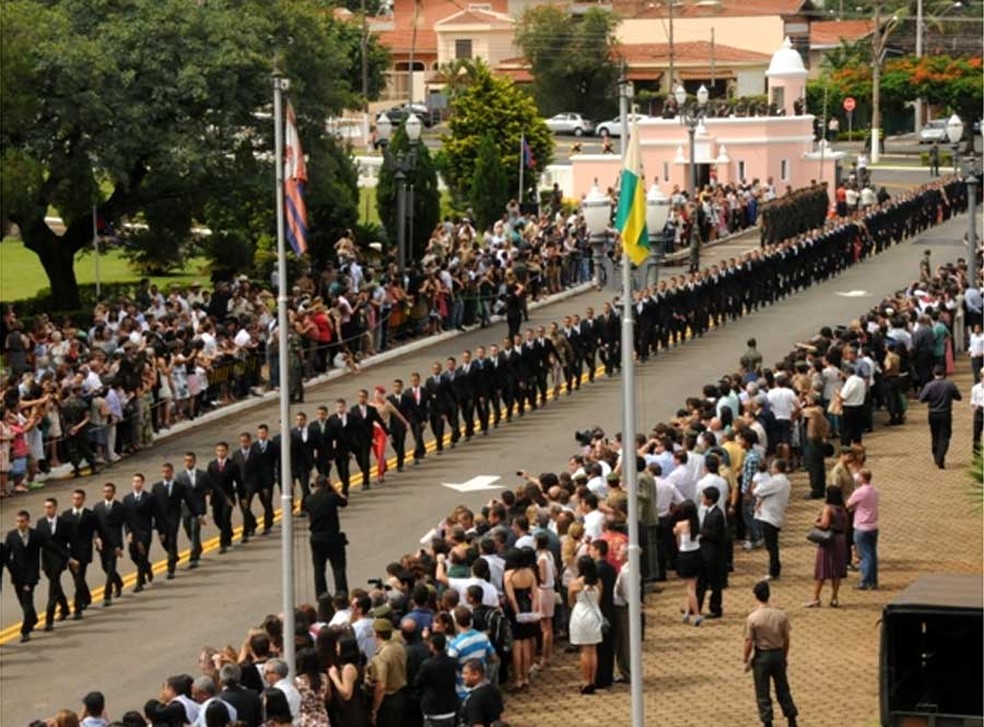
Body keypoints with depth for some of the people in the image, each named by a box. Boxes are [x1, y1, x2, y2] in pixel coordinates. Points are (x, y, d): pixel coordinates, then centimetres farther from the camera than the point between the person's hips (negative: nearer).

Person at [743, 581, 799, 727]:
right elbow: (786, 638, 2)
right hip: (778, 653, 4)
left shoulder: (752, 618, -18)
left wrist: (746, 660, 0)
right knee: (782, 688, 18)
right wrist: (785, 655, 16)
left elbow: (749, 642, -13)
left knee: (763, 692, 9)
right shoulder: (781, 615, -7)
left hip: (762, 656, -3)